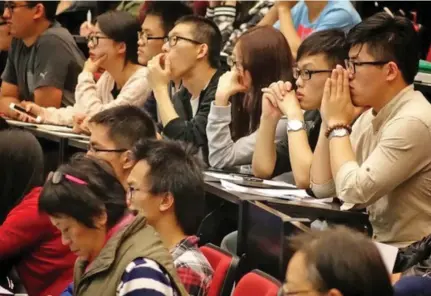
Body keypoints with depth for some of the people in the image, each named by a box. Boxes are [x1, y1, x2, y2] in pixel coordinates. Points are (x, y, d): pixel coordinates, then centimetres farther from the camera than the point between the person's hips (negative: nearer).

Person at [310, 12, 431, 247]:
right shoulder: (370, 115, 7)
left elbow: (353, 192, -24)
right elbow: (322, 187, 9)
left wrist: (338, 124, -13)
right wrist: (330, 122, -1)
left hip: (403, 255, -8)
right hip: (374, 244, 8)